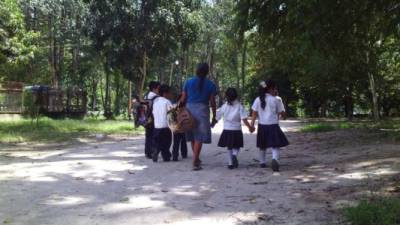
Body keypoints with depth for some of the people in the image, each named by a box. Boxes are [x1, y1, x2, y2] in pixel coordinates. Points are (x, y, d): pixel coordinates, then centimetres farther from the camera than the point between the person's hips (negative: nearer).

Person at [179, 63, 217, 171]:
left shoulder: (189, 82, 5)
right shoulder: (210, 84, 0)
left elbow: (183, 99, 2)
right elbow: (212, 102, -1)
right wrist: (214, 117, 7)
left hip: (189, 109, 3)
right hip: (202, 110, -3)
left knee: (193, 136, 16)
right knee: (199, 137, -1)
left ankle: (196, 159, 28)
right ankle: (195, 162, -6)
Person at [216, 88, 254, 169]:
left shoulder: (224, 106, -2)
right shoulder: (239, 106, -7)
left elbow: (217, 117, 2)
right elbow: (244, 119, -13)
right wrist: (250, 127, -3)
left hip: (227, 130, 2)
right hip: (237, 130, -2)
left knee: (229, 147, 15)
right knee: (237, 146, 14)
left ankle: (230, 163, 13)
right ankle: (234, 155, -16)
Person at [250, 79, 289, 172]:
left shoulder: (258, 100, 1)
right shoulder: (275, 100, -6)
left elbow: (254, 114, -2)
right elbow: (282, 113, -2)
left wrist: (252, 125, 2)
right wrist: (282, 115, 19)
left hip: (262, 126, 3)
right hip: (273, 126, -3)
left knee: (262, 146, 19)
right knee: (275, 146, -2)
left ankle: (262, 162, 31)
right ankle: (275, 159, -27)